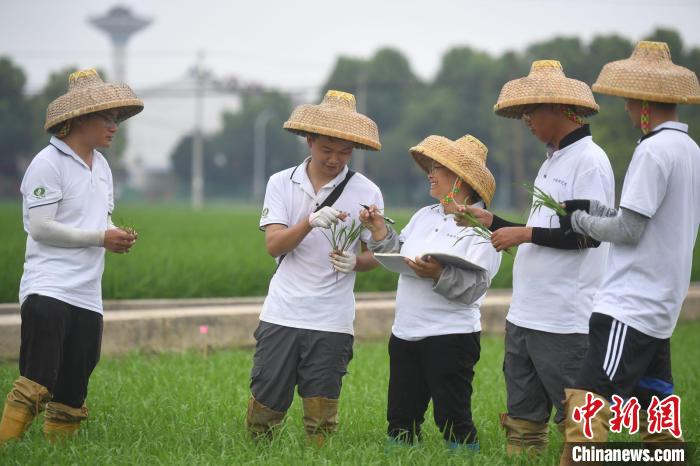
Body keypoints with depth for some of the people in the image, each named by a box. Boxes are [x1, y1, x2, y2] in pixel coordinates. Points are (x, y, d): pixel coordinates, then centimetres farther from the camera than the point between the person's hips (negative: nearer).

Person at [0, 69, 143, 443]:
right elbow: (40, 228, -14)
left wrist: (118, 236, 4)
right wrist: (101, 237, -13)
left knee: (72, 394, 8)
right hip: (48, 289, -8)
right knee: (37, 381, -18)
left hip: (87, 296, 8)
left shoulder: (101, 165, 17)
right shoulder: (48, 163, -8)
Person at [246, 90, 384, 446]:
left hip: (332, 322, -1)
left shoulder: (366, 192, 2)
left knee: (320, 422, 1)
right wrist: (310, 222, -23)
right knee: (263, 409, 5)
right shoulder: (281, 183, 5)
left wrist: (354, 262, -17)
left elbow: (375, 256, 6)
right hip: (282, 314, 1)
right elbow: (274, 244, -6)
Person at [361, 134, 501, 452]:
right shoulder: (424, 216, 13)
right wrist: (380, 231, 5)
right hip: (405, 333, 8)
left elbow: (473, 288, -18)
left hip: (450, 338, -7)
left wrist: (439, 275, -32)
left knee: (453, 420, -5)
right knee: (400, 419, 13)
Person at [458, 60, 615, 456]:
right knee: (524, 419, 12)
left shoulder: (589, 160, -11)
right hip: (525, 315, 10)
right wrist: (493, 222, 20)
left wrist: (525, 233, -17)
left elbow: (589, 234, -19)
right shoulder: (552, 161, 18)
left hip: (566, 320, -10)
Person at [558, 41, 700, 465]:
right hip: (662, 308, 10)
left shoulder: (654, 150, -14)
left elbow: (628, 231, -14)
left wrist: (581, 222, 2)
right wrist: (593, 207, 11)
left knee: (586, 407, -14)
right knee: (653, 418, 13)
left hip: (628, 307, -10)